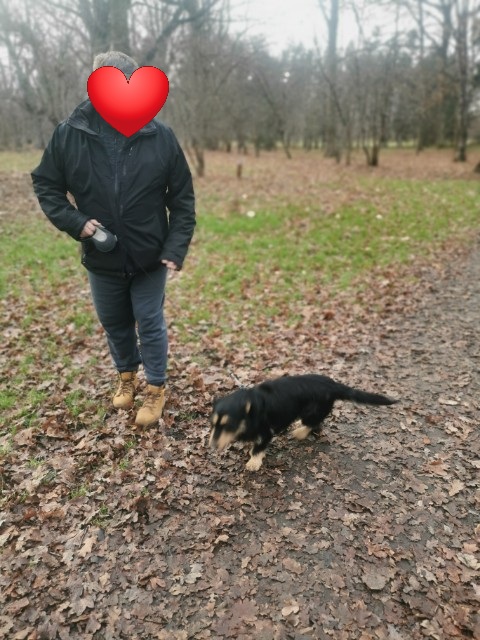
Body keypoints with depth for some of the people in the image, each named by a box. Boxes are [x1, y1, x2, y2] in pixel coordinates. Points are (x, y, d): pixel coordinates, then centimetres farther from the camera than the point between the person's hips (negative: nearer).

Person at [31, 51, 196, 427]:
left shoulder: (160, 137, -8)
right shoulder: (69, 134, -7)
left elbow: (182, 198, -5)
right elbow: (45, 184, 3)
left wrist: (177, 246, -12)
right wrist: (75, 222, -13)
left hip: (150, 256, -2)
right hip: (101, 257, 2)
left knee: (150, 323, 8)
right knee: (114, 323, 18)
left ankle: (156, 388, 28)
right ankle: (127, 375, 44)